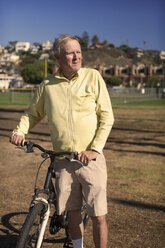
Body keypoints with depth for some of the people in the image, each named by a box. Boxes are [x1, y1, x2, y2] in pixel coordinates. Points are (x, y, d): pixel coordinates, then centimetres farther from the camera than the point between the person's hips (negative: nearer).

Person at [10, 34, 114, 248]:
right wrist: (20, 131, -2)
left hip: (91, 159, -2)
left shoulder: (93, 77, -3)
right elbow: (33, 113, 17)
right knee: (72, 211, 14)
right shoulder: (47, 85, 3)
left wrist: (95, 149, -11)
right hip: (63, 160, 2)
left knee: (98, 216, -2)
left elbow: (107, 117, -2)